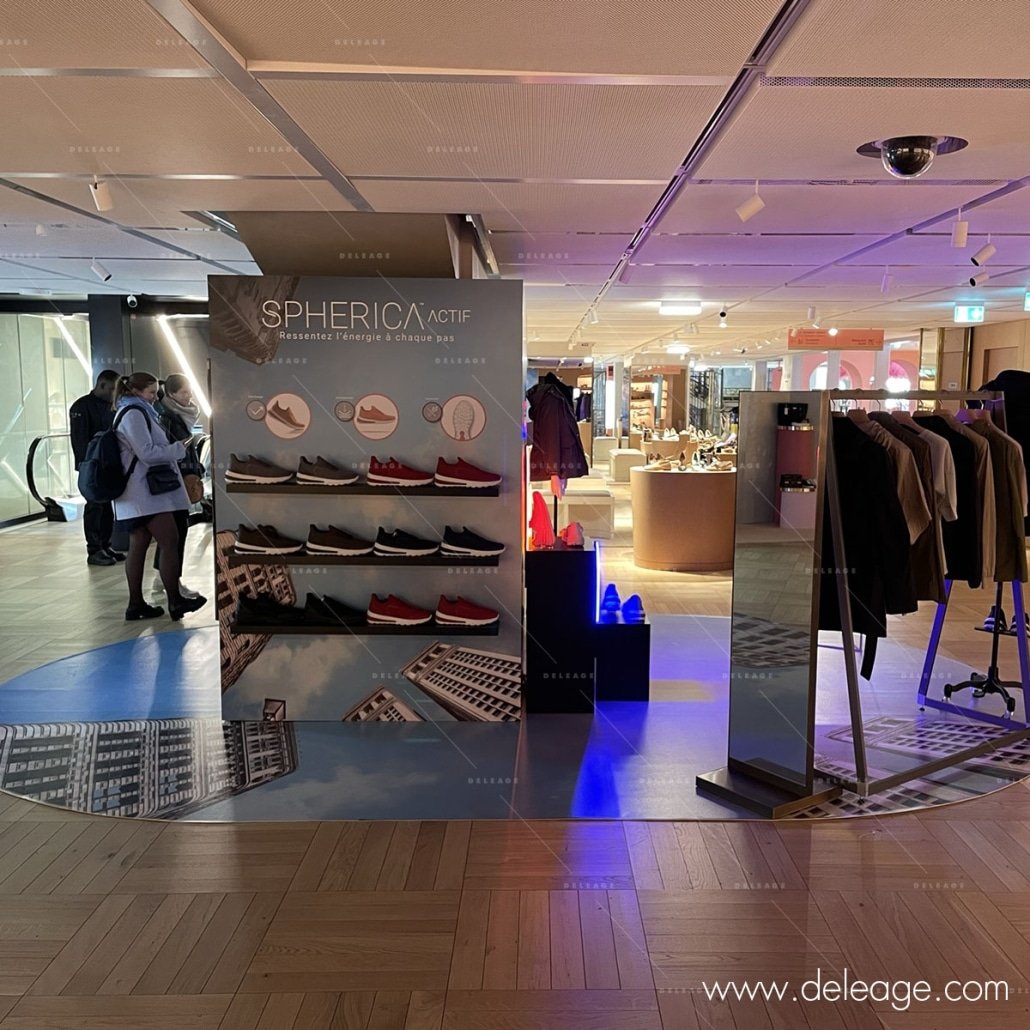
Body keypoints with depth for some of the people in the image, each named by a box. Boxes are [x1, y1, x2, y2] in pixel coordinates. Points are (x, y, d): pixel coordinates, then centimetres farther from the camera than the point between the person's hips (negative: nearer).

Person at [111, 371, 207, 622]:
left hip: (139, 494, 10)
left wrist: (172, 450, 15)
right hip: (146, 491, -10)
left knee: (138, 546, 8)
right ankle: (175, 601, -8)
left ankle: (136, 604, 11)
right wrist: (179, 448, -7)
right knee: (170, 541, -10)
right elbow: (147, 452, -17)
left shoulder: (134, 413, 23)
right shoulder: (134, 414, -10)